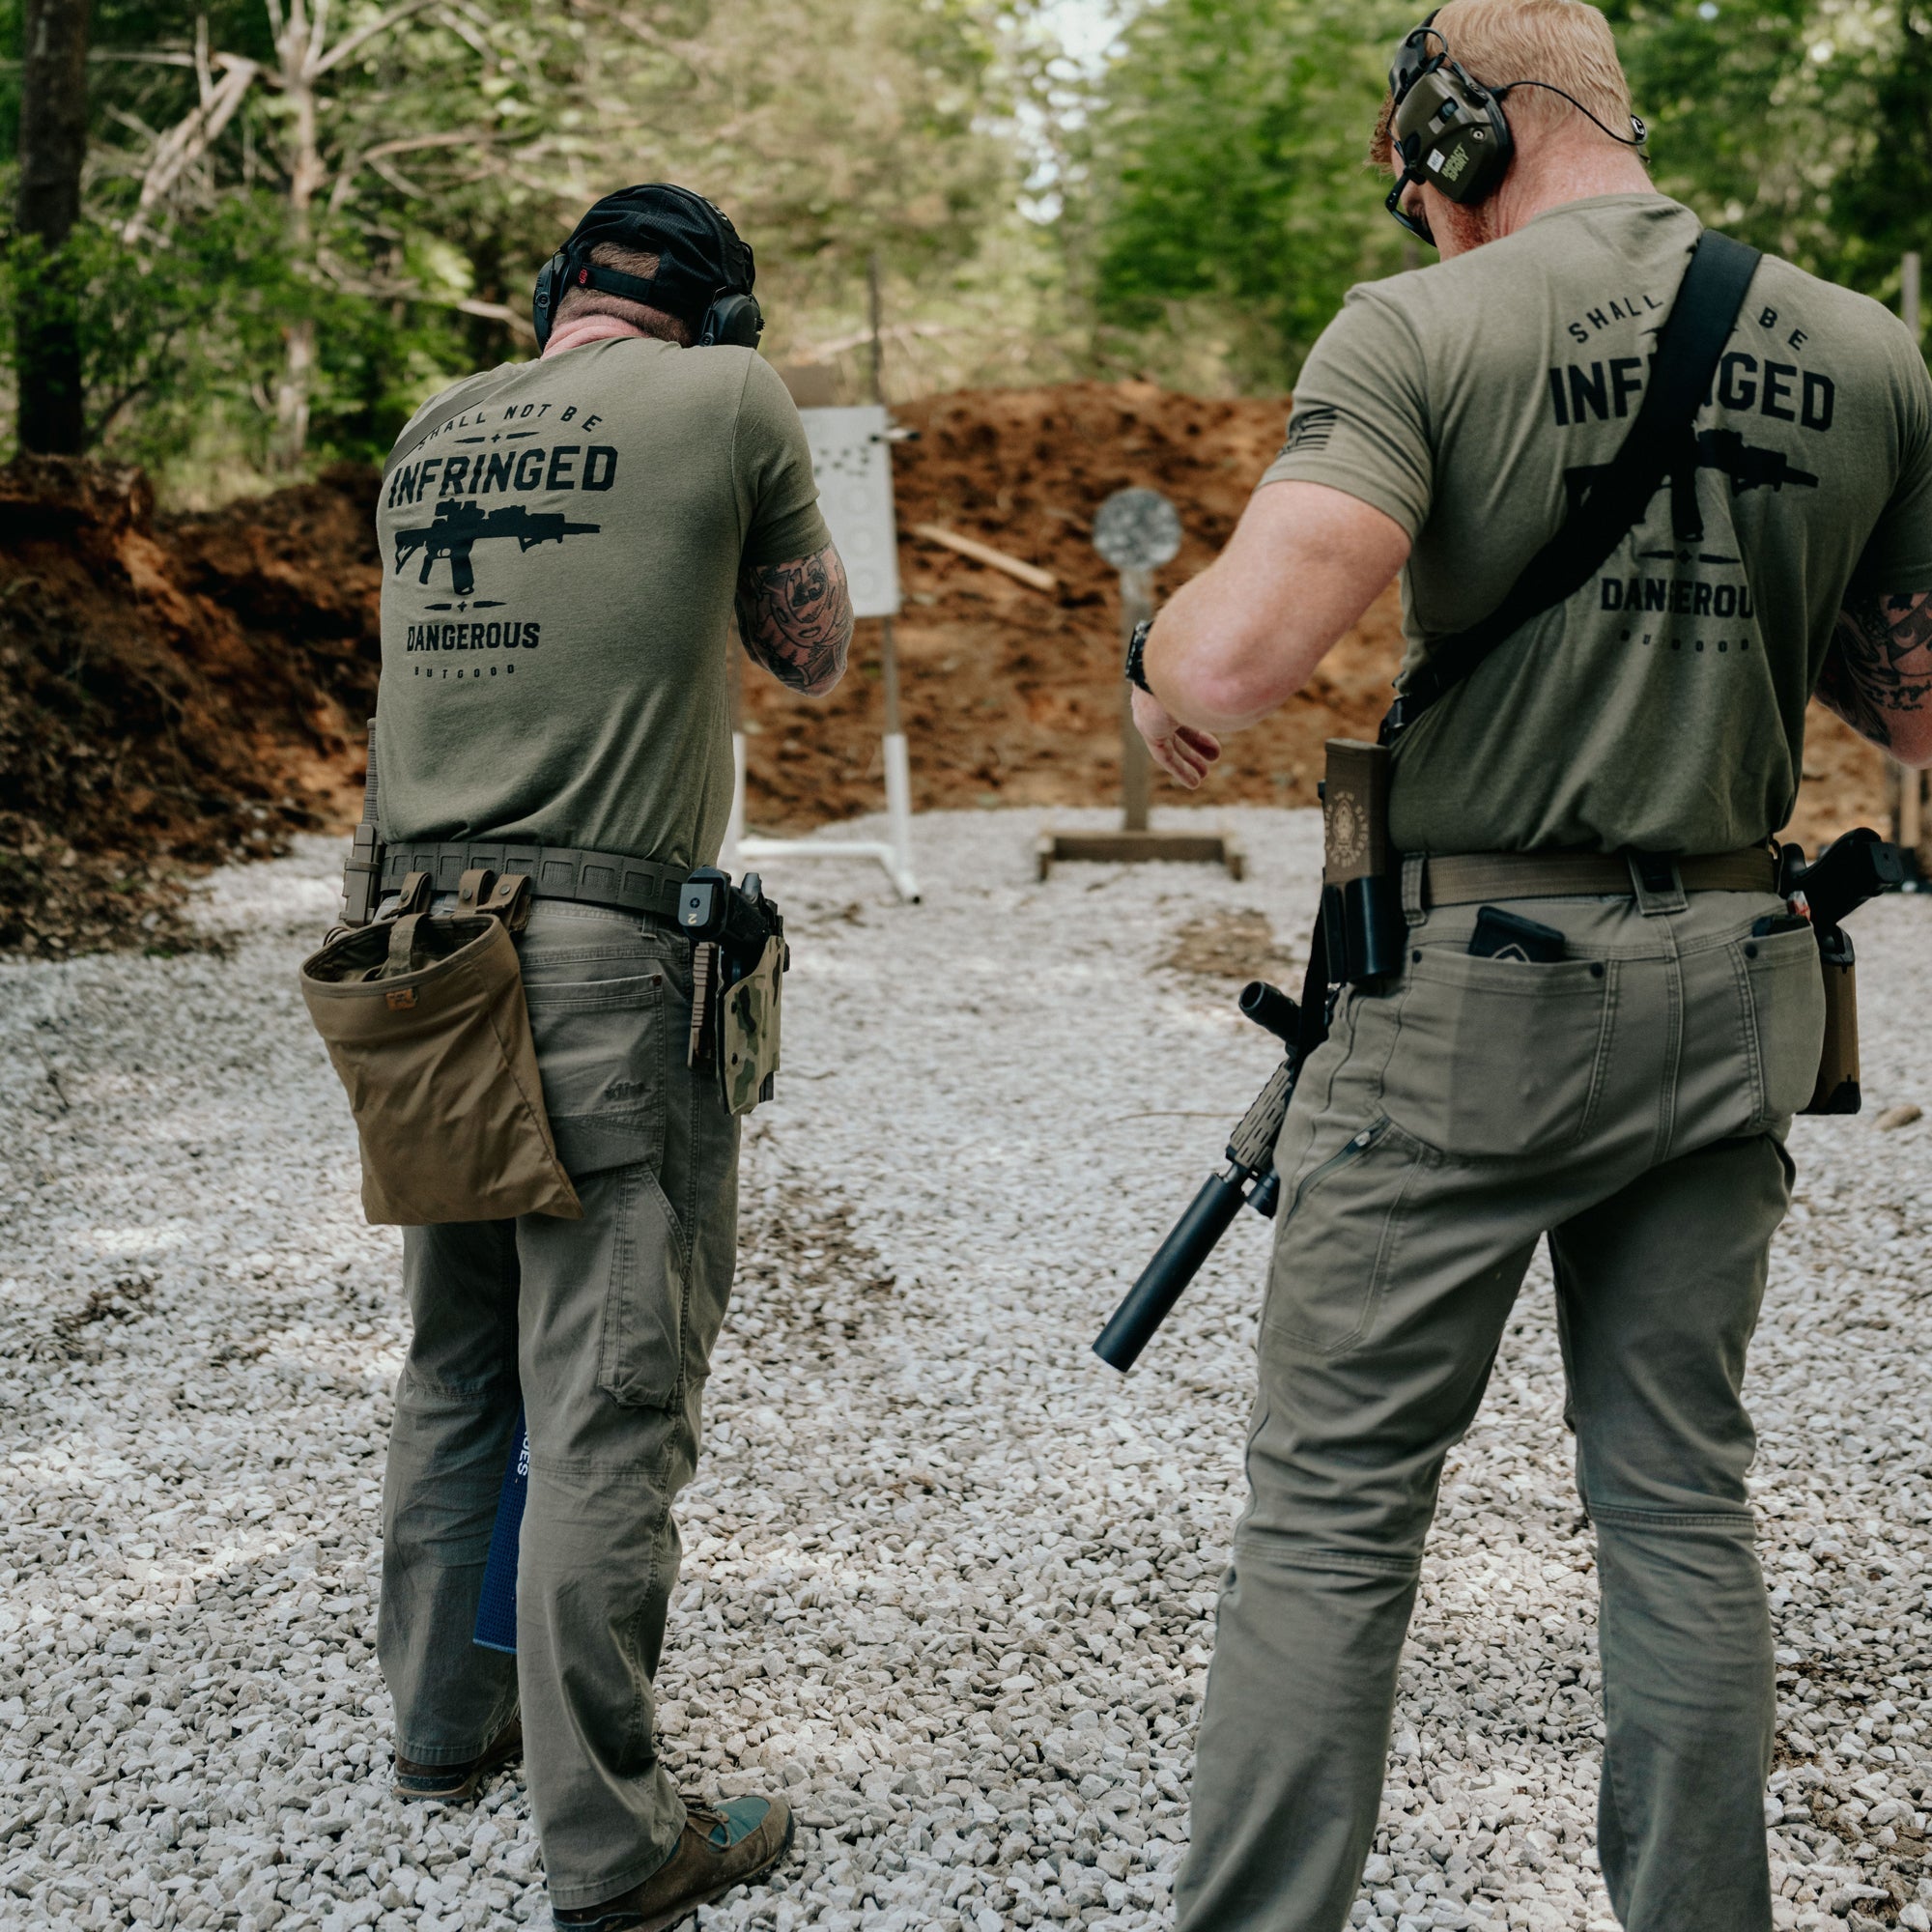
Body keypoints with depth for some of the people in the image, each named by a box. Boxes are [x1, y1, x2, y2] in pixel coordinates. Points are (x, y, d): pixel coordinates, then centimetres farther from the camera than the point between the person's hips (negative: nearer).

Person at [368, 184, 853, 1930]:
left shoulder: (431, 432, 13)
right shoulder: (729, 401, -2)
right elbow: (816, 656, 9)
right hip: (605, 954, -6)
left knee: (455, 1371, 19)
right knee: (608, 1408, -1)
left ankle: (447, 1720, 34)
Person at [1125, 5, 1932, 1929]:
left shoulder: (1425, 328, -10)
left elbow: (1243, 645, -22)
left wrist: (1165, 675, -1)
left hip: (1472, 992, -5)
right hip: (1730, 994, 5)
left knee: (1330, 1502, 5)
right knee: (1678, 1496, 15)